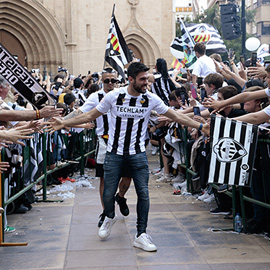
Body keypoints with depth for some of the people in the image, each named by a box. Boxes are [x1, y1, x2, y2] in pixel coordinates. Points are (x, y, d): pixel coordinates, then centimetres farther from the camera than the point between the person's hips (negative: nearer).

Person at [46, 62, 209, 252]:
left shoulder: (151, 99, -4)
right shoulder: (114, 96, -7)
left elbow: (177, 117, 1)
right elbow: (90, 116, 0)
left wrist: (200, 126, -4)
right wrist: (64, 123, -6)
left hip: (138, 154, 1)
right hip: (115, 153, -1)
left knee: (143, 193, -5)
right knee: (108, 193, 3)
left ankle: (141, 235, 7)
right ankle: (110, 217, 37)